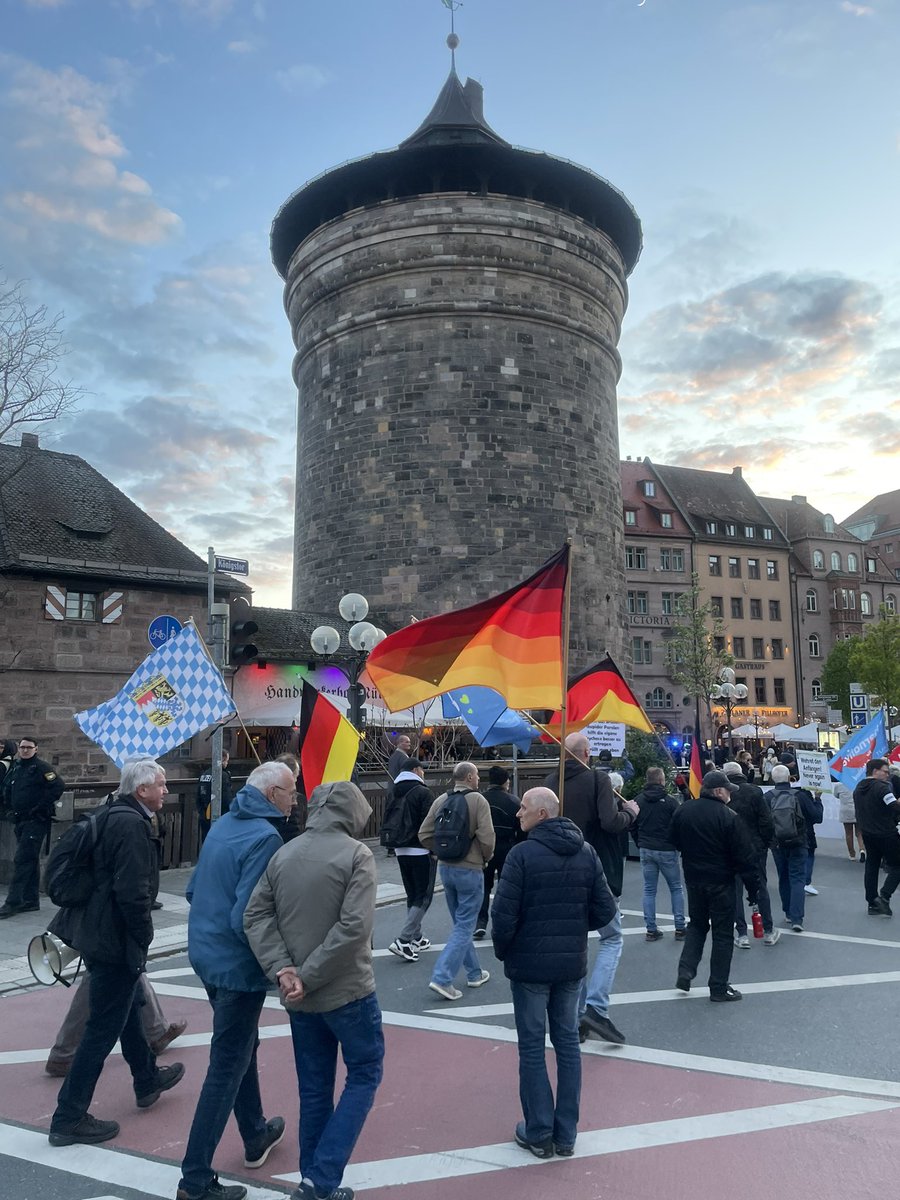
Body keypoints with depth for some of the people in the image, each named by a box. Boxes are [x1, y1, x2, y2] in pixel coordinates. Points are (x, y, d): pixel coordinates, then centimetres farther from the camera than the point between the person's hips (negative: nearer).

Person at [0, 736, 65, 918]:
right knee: (30, 861, 13)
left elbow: (59, 786, -19)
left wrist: (42, 807, -17)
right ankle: (31, 901, 20)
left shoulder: (41, 767, -10)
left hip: (36, 821, -8)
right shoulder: (15, 767, 13)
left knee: (22, 860, -10)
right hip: (20, 820, 8)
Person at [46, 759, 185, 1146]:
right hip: (116, 940, -11)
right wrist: (143, 937, -15)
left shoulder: (113, 817, 8)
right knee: (103, 1030, 2)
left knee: (126, 1009, 25)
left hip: (96, 933, 11)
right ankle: (69, 1118, 14)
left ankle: (147, 1080, 43)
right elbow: (132, 892, -27)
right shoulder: (132, 824, -23)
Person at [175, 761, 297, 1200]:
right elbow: (247, 919, -27)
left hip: (205, 954, 9)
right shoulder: (265, 838, -23)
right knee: (227, 1068, 5)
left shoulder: (223, 823, 4)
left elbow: (193, 890, 11)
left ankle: (255, 1136, 43)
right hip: (237, 965, -9)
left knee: (242, 1047, 25)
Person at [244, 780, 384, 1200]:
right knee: (364, 1074, 13)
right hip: (347, 991, -5)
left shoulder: (283, 853, 3)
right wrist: (309, 975, -15)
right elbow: (354, 927, -22)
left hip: (299, 997, 5)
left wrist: (283, 969, -9)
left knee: (313, 1088, 18)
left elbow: (256, 916, -3)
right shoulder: (356, 854, -13)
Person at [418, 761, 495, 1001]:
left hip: (446, 868, 6)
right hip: (470, 870, -6)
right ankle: (442, 978, -6)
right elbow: (487, 837, -19)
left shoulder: (441, 800, 2)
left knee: (461, 923, 19)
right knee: (464, 926, 2)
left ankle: (474, 973, 30)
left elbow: (424, 834, 1)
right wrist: (486, 857, 0)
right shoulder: (478, 800, -13)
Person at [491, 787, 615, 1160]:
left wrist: (502, 951, -1)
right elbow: (605, 910, 0)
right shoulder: (586, 853, -1)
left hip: (530, 964, -5)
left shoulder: (522, 854, -18)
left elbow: (504, 915, -19)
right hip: (572, 965, 5)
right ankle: (566, 1135, 24)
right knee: (568, 1043, 16)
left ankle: (538, 1133, 19)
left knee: (532, 1047, 9)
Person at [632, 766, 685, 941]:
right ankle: (680, 928, 11)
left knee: (649, 890, 10)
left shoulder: (638, 800, 1)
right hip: (666, 850, -3)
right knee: (676, 888, 11)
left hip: (646, 850, 3)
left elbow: (633, 826, 7)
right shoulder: (670, 801, -12)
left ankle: (651, 930, 10)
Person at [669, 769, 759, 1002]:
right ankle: (719, 987, 15)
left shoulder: (683, 811, -2)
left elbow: (674, 841, 11)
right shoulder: (728, 817, -19)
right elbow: (744, 856, -15)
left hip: (694, 880, 5)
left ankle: (685, 972, 9)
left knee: (696, 925, 21)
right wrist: (753, 886, -6)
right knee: (722, 933, 8)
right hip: (721, 882, -5)